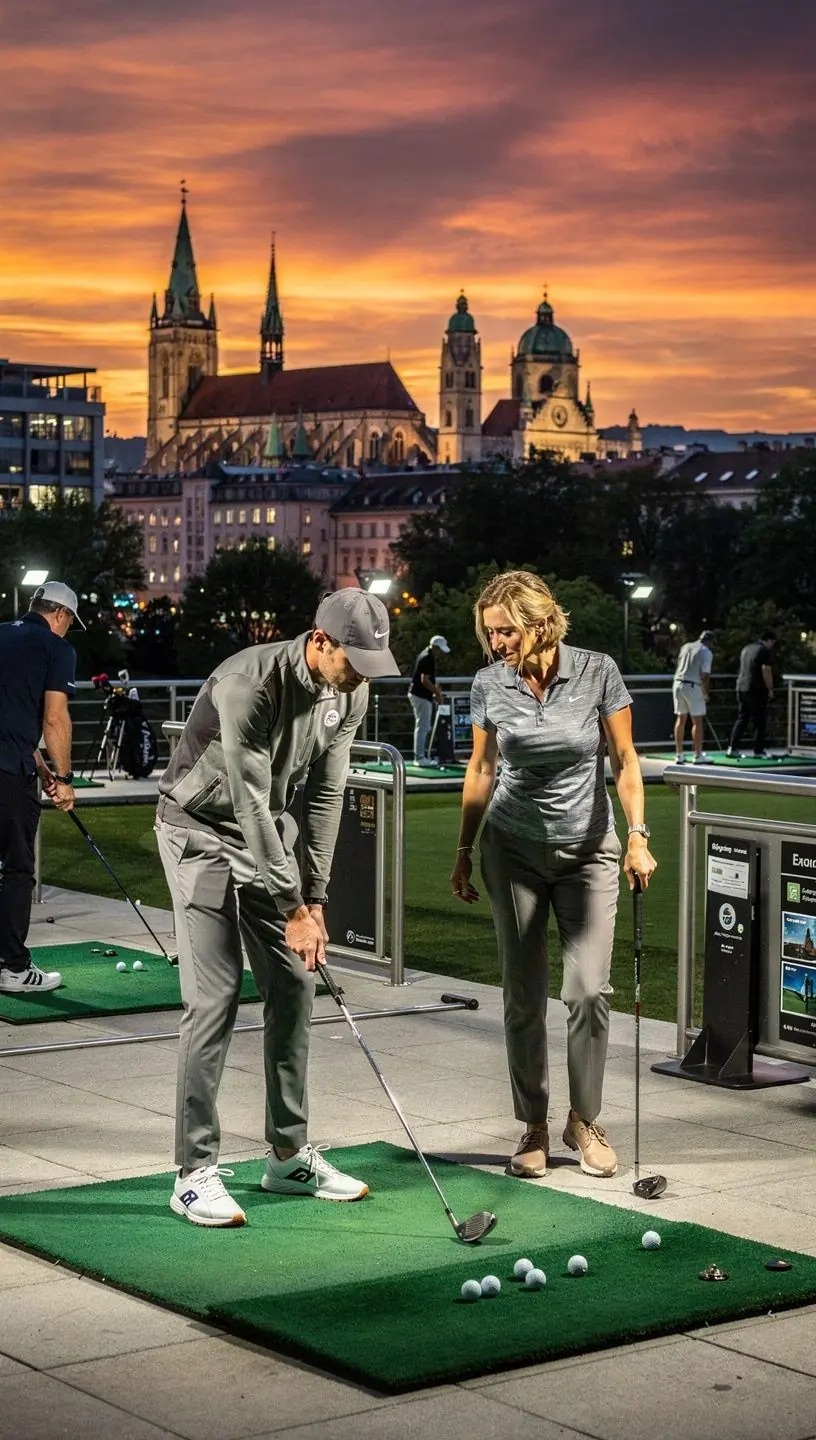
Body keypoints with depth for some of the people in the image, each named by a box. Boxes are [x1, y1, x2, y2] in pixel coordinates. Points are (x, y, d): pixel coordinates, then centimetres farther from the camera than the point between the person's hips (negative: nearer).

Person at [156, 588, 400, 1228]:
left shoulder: (350, 693, -8)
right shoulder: (249, 684, -31)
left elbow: (324, 796, -4)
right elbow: (250, 803, -29)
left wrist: (315, 898, -8)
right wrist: (292, 910, -27)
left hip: (269, 833, 7)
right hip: (203, 831, -7)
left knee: (293, 988, 4)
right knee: (215, 995, -12)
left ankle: (290, 1155, 15)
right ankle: (196, 1173, -6)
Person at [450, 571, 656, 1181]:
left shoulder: (598, 672, -11)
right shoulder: (489, 684, -5)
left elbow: (625, 759, -4)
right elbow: (482, 771, 7)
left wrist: (638, 836, -13)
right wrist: (465, 852, 10)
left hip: (588, 851, -1)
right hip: (514, 851, 1)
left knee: (590, 990, -9)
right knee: (524, 997, 0)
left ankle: (584, 1120, 10)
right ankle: (534, 1127, 13)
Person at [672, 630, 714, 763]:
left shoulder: (685, 646, 12)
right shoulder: (706, 652, -6)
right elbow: (705, 675, -11)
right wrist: (706, 693, 3)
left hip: (678, 683, 6)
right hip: (693, 686, -6)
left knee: (680, 719, 10)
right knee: (697, 721, 2)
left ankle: (679, 754, 11)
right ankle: (698, 755, 4)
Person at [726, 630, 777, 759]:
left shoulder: (746, 649, 15)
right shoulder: (765, 651, -9)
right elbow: (766, 671, -16)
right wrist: (770, 689, -7)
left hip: (741, 689, 7)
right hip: (757, 690, -7)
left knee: (741, 719, 10)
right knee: (759, 722, 2)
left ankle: (732, 748, 2)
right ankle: (758, 751, 3)